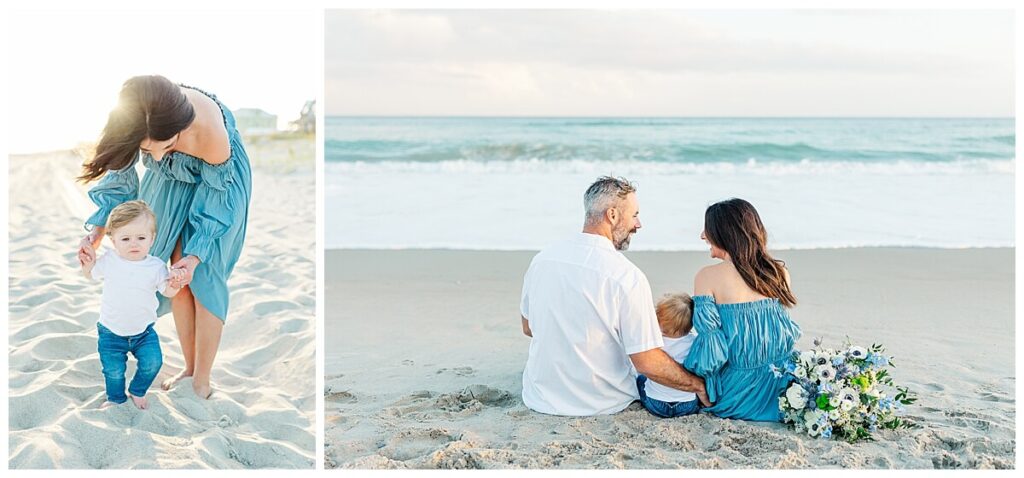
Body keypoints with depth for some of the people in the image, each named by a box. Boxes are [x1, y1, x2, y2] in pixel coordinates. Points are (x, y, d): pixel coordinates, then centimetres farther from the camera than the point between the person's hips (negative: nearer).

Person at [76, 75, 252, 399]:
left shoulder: (209, 130, -42)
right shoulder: (134, 119, -32)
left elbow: (215, 201, -24)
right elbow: (119, 172, -11)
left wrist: (196, 255, -30)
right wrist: (97, 232, -21)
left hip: (218, 176, -4)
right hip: (174, 179, 4)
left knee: (203, 278, -5)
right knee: (178, 275, 4)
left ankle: (202, 383, 7)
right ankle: (189, 368, 20)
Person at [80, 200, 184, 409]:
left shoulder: (156, 266, -12)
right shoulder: (108, 261, -8)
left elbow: (167, 292, -8)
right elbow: (90, 275, 11)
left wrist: (174, 284, -30)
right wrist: (88, 264, -11)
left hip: (143, 330, 0)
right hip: (111, 332, 0)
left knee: (152, 362, -7)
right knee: (113, 370, 7)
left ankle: (137, 392, 23)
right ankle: (115, 398, 37)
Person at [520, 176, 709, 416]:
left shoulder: (541, 259, -5)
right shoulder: (627, 277, -22)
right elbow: (648, 363, -21)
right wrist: (699, 385, -5)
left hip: (540, 399, 5)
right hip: (601, 404, -4)